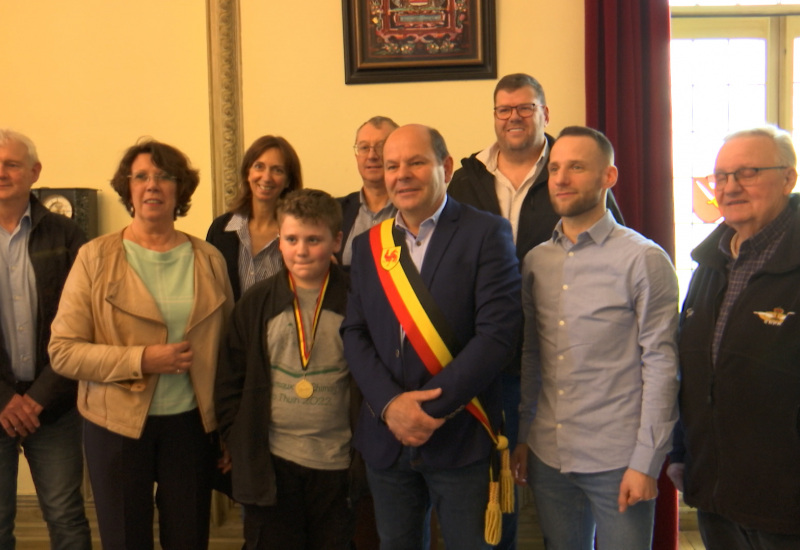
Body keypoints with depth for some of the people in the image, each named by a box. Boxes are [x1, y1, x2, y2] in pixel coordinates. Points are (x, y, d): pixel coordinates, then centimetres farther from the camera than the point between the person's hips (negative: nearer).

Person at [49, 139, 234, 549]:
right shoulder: (95, 258, -4)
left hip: (190, 422, 2)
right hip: (116, 424, -1)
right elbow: (63, 350, -9)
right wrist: (140, 360, -19)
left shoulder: (209, 259, 3)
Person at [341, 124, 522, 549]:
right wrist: (390, 403, -12)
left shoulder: (486, 234, -5)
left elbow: (497, 333, -14)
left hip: (461, 439, -4)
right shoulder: (367, 246, 9)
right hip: (386, 440, 4)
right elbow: (354, 334, 4)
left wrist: (431, 408, -16)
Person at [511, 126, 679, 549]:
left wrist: (646, 463, -12)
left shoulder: (644, 260, -8)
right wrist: (521, 437, 10)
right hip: (547, 456, 5)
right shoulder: (536, 261, 7)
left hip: (617, 462, -4)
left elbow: (660, 366, -10)